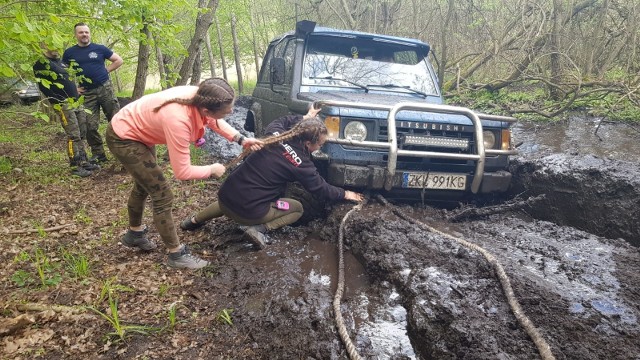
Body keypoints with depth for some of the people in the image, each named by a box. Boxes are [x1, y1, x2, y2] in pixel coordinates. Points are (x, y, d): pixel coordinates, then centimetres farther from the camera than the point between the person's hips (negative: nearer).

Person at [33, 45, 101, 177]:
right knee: (74, 135, -10)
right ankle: (75, 166, -3)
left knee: (82, 134, 9)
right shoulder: (41, 64, -7)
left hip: (75, 102, 8)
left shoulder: (59, 60, 20)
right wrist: (60, 100, -17)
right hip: (63, 105, -8)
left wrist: (75, 90, 18)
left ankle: (83, 162, 17)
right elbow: (44, 87, -14)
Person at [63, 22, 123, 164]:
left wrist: (105, 70, 1)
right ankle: (98, 154, 10)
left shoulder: (99, 48, 4)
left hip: (105, 88, -1)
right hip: (87, 93, 1)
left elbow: (119, 60, 9)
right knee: (91, 126, -1)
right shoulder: (69, 53, 8)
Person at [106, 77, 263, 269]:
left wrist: (241, 139, -10)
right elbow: (182, 172, -31)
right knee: (162, 195, -7)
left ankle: (134, 233, 48)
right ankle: (176, 254, 9)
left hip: (136, 130, 9)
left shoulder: (199, 96, -21)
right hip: (123, 138, -9)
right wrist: (212, 170, -15)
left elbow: (214, 121, 2)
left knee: (144, 185, 25)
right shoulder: (178, 120, -41)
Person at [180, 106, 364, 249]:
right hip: (249, 211, -6)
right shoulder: (301, 164, -12)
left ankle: (195, 220, 38)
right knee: (297, 208, 13)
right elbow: (321, 189, 2)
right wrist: (345, 194, 16)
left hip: (225, 195, 6)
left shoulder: (275, 133, -1)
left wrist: (305, 117, 29)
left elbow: (282, 121, 24)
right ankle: (258, 229, -4)